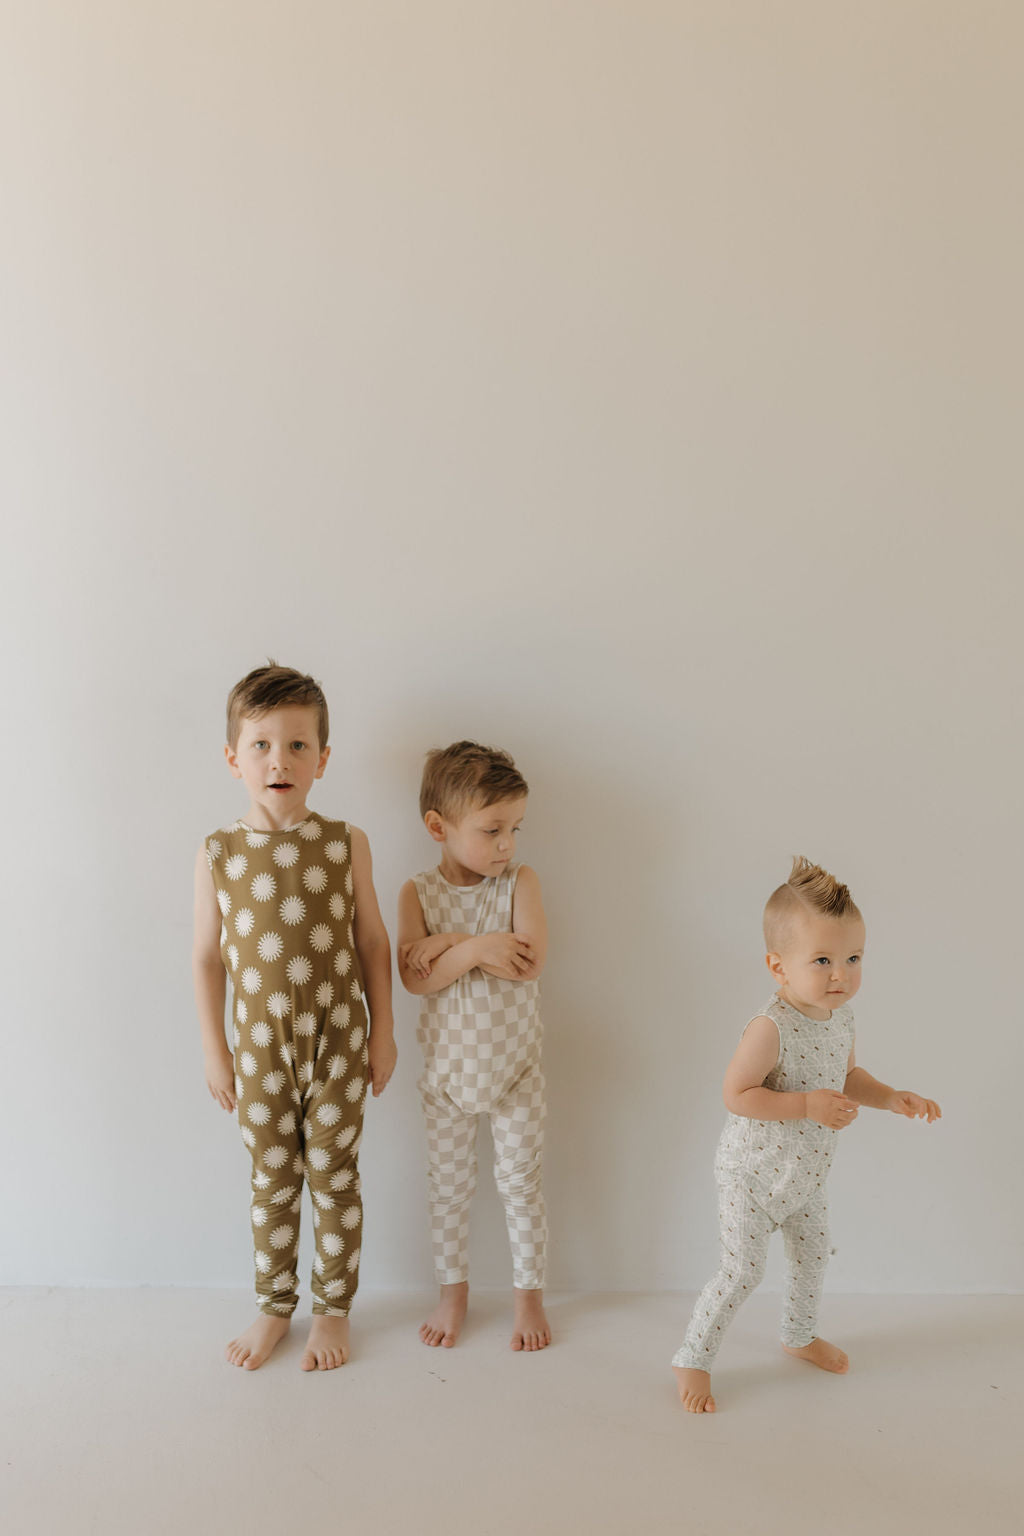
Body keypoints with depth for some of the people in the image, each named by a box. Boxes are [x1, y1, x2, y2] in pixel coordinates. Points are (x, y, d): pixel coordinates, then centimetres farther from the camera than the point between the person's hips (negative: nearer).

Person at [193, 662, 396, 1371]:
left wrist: (383, 1033, 2)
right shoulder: (218, 854, -7)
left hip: (338, 1039, -1)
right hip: (261, 1045, 1)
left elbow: (373, 941, 0)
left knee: (334, 1176, 11)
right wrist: (216, 1050, 3)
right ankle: (275, 1307, 34)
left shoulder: (346, 844, -8)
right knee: (273, 1180, 15)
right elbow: (208, 955, 1)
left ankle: (334, 1309, 30)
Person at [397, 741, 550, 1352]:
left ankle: (529, 1294, 29)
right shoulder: (418, 893, -9)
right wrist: (475, 949, -28)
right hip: (447, 1068, 1)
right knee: (449, 1187, 15)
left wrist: (447, 944, -23)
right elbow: (415, 979, -18)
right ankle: (453, 1291, 35)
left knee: (521, 1185, 11)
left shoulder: (521, 882, -10)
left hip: (515, 1069, -1)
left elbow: (530, 962, -24)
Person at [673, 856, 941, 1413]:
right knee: (742, 1271, -2)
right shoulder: (771, 1028, -31)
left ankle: (799, 1336, 50)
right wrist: (807, 1104, -33)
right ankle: (692, 1360, 17)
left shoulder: (842, 1016, -6)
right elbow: (735, 1095, -28)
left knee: (812, 1256, 24)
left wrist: (891, 1097, -5)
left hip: (805, 1174, 8)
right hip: (751, 1173, -8)